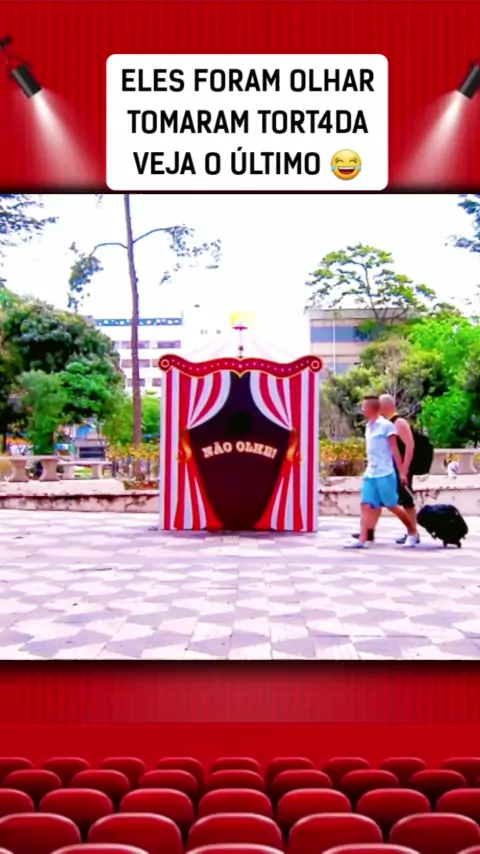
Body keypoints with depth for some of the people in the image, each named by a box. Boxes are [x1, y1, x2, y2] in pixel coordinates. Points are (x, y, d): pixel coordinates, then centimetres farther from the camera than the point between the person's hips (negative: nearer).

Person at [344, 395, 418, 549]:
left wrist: (401, 472, -10)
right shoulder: (369, 426, 12)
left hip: (385, 473, -7)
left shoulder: (386, 425, -10)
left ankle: (412, 532, 18)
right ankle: (362, 539, -4)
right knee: (366, 505, -1)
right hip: (370, 474, 7)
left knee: (392, 506, 1)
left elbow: (394, 450, -9)